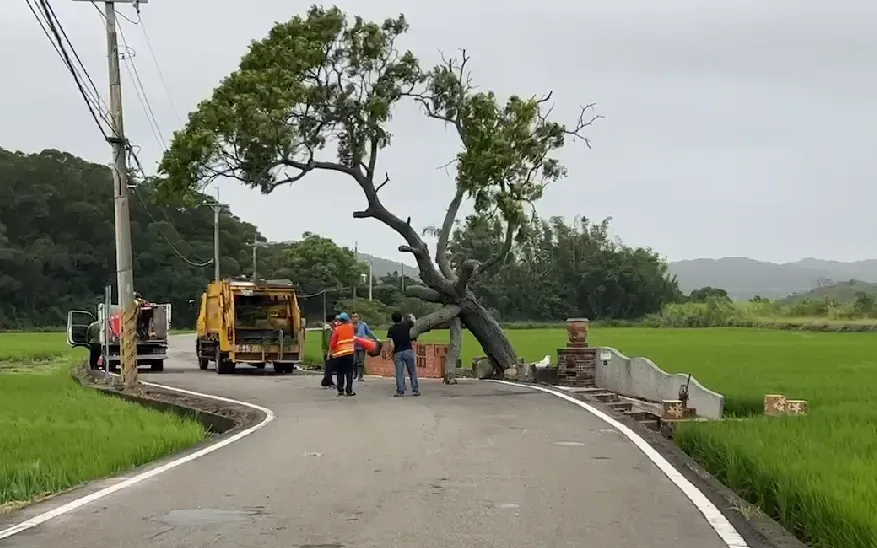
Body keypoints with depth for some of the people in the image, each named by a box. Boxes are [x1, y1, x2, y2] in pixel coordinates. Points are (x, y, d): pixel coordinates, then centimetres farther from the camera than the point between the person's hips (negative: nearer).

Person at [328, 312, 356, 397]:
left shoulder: (337, 329, -6)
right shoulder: (351, 327, 2)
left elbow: (333, 343, -5)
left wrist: (331, 352, 7)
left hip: (339, 353, -1)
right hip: (350, 352, 1)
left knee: (340, 373, 8)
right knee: (349, 372, 2)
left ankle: (340, 390, 9)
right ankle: (349, 390, -3)